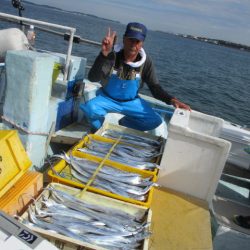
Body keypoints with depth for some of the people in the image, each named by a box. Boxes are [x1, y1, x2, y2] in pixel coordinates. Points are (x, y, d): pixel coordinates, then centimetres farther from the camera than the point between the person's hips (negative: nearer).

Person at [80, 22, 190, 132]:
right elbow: (93, 78, -32)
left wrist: (172, 99, -27)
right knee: (90, 108, -32)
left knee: (155, 121, -15)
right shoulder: (112, 56, -20)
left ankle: (123, 124, 9)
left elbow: (155, 87, -9)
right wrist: (104, 54, -47)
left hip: (132, 102, 3)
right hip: (108, 98, -2)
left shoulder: (145, 62, -13)